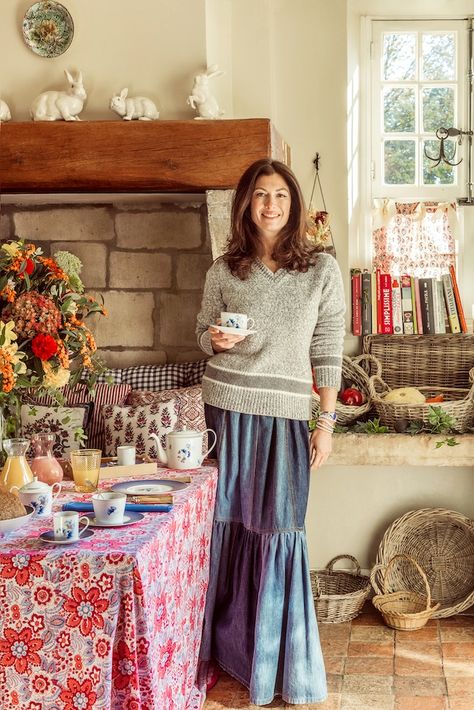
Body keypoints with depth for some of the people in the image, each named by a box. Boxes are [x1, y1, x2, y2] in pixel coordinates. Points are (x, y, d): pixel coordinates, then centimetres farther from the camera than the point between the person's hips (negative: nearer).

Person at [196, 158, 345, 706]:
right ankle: (227, 640, 27)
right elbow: (203, 331, 15)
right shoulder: (223, 270, 4)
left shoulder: (321, 269, 0)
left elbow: (328, 350, 1)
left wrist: (327, 421, -2)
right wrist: (215, 338, -9)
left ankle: (280, 659, 16)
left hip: (285, 415, -1)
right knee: (228, 518, 8)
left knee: (277, 527, 0)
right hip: (226, 408, 1)